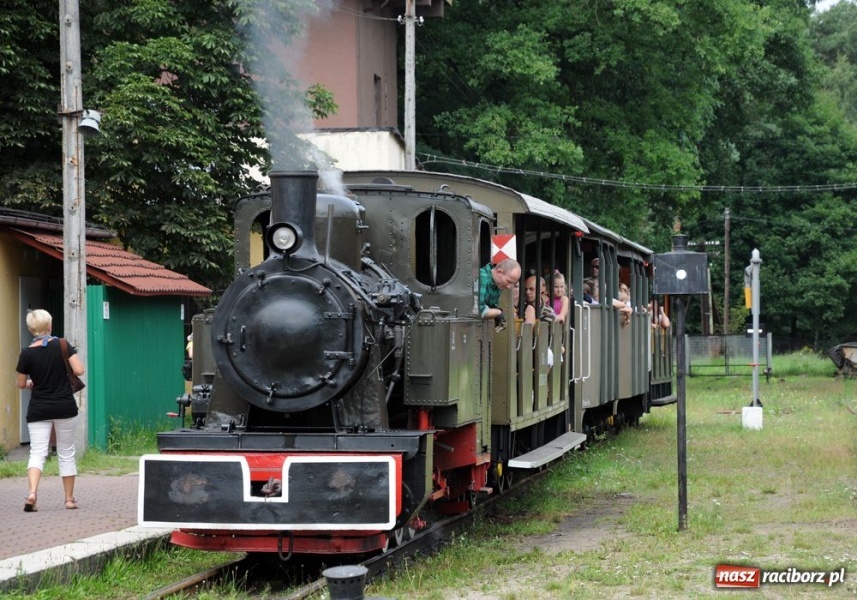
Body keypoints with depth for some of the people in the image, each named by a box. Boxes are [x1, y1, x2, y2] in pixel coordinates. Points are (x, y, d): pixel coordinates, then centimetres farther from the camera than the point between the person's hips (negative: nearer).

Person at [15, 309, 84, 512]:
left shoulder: (27, 353, -5)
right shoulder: (62, 345, -6)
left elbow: (21, 384, 4)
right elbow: (79, 371, -11)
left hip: (38, 411, 0)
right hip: (65, 408, 0)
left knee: (37, 453, -2)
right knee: (66, 453, 12)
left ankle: (32, 492, -25)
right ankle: (69, 498, 18)